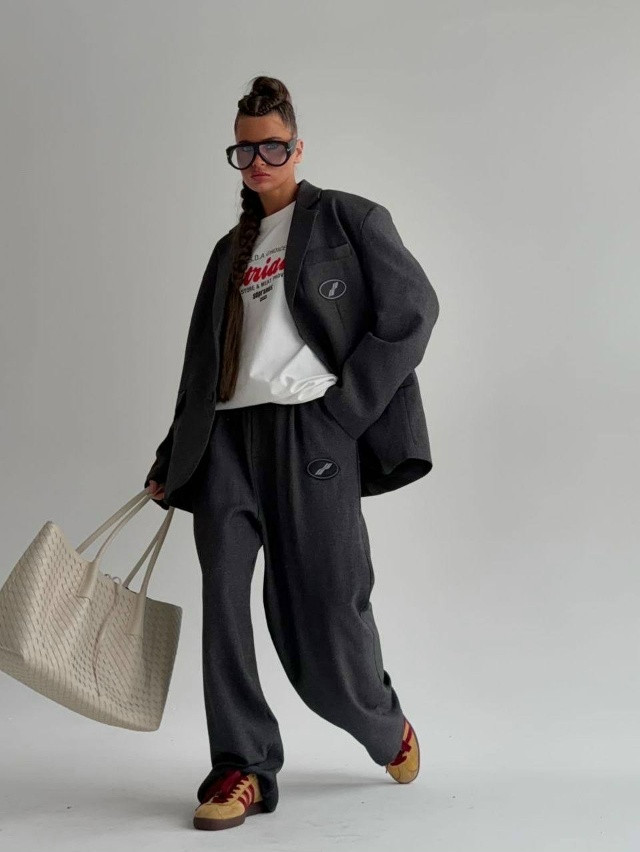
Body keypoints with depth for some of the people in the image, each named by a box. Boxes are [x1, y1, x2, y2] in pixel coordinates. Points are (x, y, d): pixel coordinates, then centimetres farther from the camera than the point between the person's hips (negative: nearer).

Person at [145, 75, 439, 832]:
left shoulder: (346, 218, 4)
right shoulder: (230, 250, 20)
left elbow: (414, 309, -4)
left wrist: (344, 407, -10)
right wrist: (172, 461, 22)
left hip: (308, 430, -5)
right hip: (228, 436, 5)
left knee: (324, 603, -2)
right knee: (223, 599, -4)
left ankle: (388, 728, 27)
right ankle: (241, 768, 6)